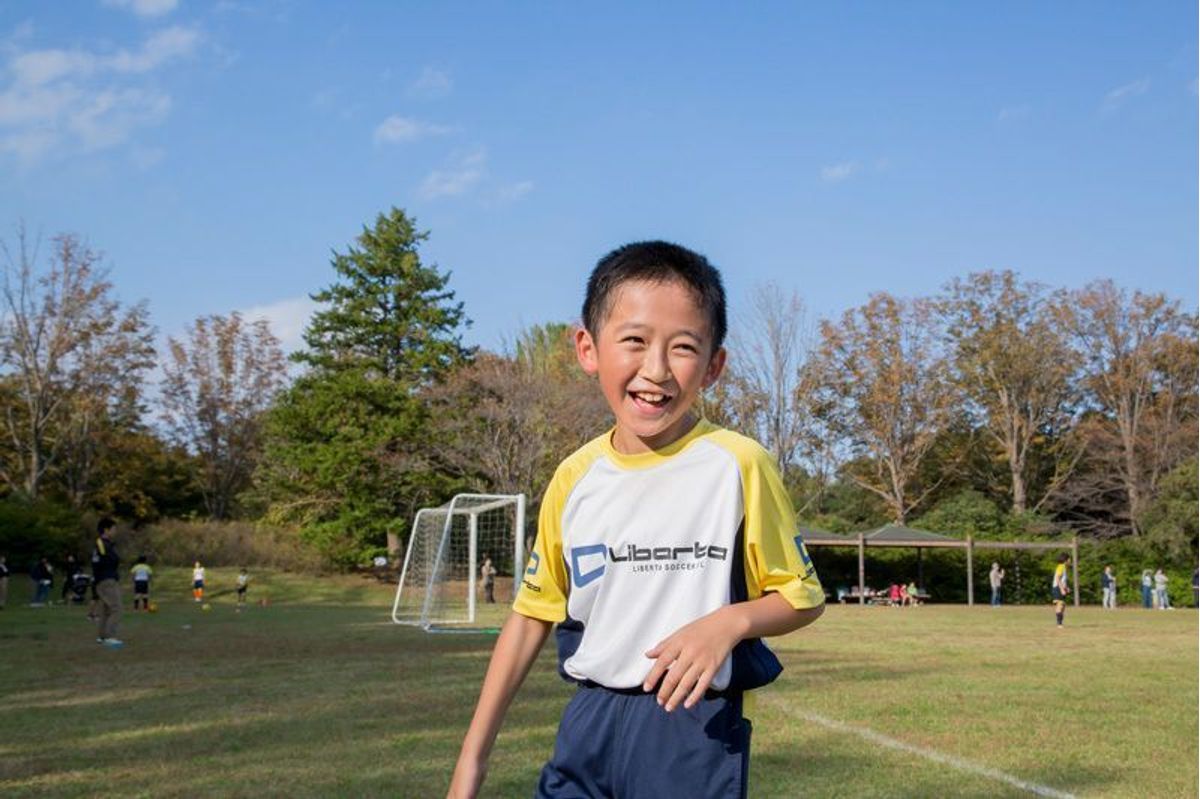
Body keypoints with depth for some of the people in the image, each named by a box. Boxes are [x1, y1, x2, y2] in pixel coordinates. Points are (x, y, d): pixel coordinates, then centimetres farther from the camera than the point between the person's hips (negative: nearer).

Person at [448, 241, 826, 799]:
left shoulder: (738, 466, -11)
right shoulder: (575, 477, 1)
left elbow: (803, 598, -1)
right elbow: (532, 614, 9)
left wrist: (730, 620, -22)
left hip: (696, 733, -3)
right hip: (588, 725, 4)